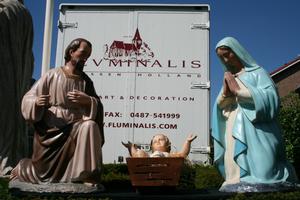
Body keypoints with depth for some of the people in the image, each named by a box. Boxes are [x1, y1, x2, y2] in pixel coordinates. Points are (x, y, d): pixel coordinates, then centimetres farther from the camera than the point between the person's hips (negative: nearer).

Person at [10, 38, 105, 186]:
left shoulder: (85, 80, 4)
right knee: (45, 173, 3)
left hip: (75, 128, 2)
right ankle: (23, 169, 39)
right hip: (51, 131, -1)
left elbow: (98, 107, -1)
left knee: (90, 126, -32)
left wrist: (87, 100, -22)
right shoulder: (52, 75, -3)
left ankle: (88, 175, -25)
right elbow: (28, 99, -3)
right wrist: (36, 102, -26)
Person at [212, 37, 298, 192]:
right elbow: (219, 107, 17)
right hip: (235, 133, 4)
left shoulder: (256, 72, 8)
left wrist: (238, 90, -7)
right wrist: (225, 93, -3)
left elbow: (270, 96, -6)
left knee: (261, 170, -14)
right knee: (237, 176, -5)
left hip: (256, 132, -4)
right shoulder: (227, 78, 22)